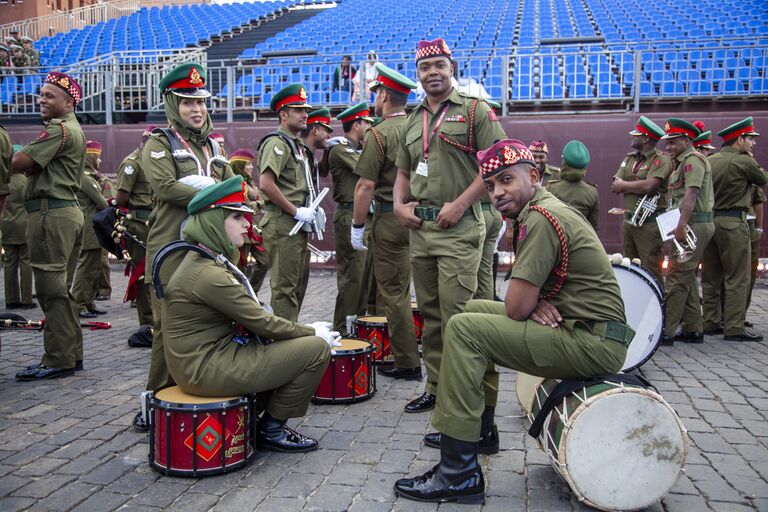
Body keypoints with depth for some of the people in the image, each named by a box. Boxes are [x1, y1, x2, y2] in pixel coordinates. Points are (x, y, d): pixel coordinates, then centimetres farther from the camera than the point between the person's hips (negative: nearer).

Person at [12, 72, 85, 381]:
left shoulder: (59, 129, -10)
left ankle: (58, 360, -4)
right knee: (61, 287, 13)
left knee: (51, 288, -8)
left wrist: (23, 155, 4)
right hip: (68, 210, 10)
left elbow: (20, 163, -17)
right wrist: (33, 163, -3)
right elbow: (36, 167, 17)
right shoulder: (73, 129, 22)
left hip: (50, 213, -10)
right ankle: (72, 354, 20)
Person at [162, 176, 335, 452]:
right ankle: (271, 429, 4)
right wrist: (312, 332, -5)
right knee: (317, 348, -11)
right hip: (207, 369, -10)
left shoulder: (208, 260, 10)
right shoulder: (208, 273, -22)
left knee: (300, 341, 19)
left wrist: (306, 330, 2)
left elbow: (251, 316, 11)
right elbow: (261, 323, -19)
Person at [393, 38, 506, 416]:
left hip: (458, 227, -7)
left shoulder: (475, 111, -1)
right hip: (419, 227, 7)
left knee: (456, 314, -10)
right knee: (430, 314, 12)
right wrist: (399, 204, 5)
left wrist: (459, 204, -16)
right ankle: (436, 388, 24)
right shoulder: (412, 121, 18)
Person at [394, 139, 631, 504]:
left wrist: (534, 304, 2)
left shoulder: (541, 218, -18)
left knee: (463, 328, -17)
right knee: (474, 309, 15)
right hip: (586, 332, 10)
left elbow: (516, 308, -20)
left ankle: (459, 474, -14)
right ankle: (480, 427, 20)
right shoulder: (547, 210, 15)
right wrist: (538, 302, -4)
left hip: (593, 343, -10)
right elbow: (524, 301, 19)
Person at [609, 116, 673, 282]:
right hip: (629, 219, 7)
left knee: (650, 271, -4)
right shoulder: (630, 158, 14)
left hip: (649, 223, -7)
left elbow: (649, 186, -22)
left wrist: (623, 185, -7)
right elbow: (615, 186, 5)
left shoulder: (661, 159, -8)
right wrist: (638, 187, -10)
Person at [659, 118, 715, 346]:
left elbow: (691, 194, -22)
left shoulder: (693, 159, -10)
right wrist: (681, 225, 12)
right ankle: (693, 329, 20)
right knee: (687, 277, 13)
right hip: (692, 225, 11)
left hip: (694, 224, -11)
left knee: (676, 276, -10)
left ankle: (667, 331, -7)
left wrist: (681, 225, -29)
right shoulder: (683, 162, 22)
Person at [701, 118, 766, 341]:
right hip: (733, 222, -7)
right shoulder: (744, 161, -11)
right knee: (737, 278, -2)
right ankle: (734, 328, -1)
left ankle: (710, 323, 19)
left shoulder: (709, 161, 8)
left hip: (708, 220, 7)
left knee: (710, 277, 12)